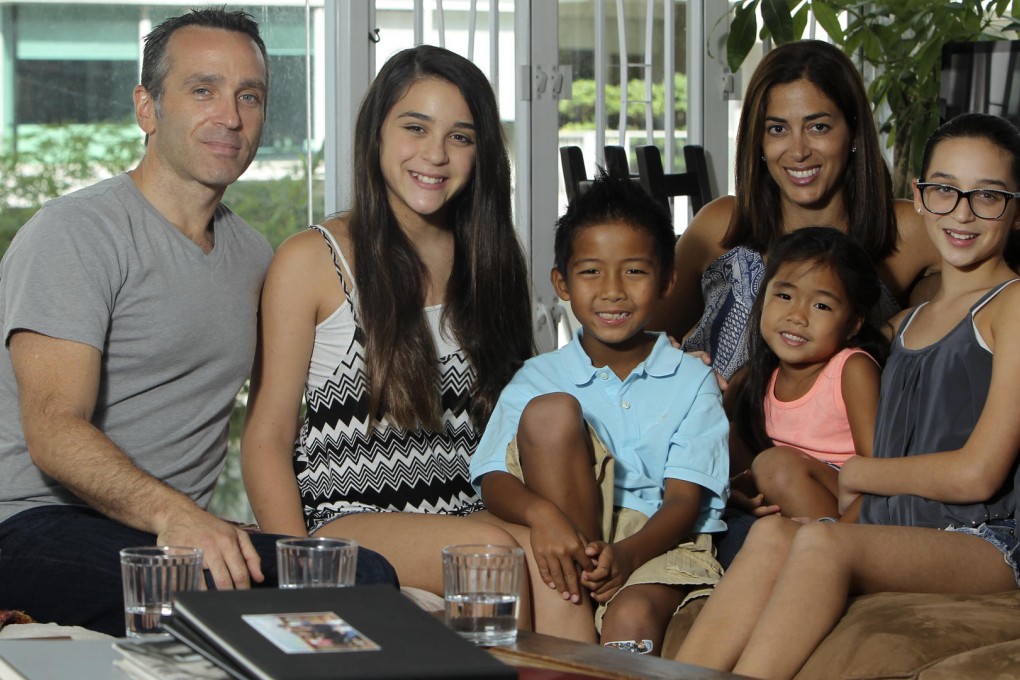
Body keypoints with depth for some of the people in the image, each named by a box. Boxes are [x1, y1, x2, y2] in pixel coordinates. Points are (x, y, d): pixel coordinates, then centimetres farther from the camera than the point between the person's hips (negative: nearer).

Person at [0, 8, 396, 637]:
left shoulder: (253, 255, 20)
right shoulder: (73, 233, -5)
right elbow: (54, 431, -18)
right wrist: (172, 512, -35)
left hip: (189, 532, 6)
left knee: (364, 574, -23)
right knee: (220, 586, -37)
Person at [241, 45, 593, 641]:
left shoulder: (490, 261, 17)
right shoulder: (313, 261, 3)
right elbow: (267, 440, -1)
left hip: (470, 510, 3)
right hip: (344, 519, -3)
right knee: (493, 547, -33)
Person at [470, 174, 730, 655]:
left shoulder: (692, 382, 8)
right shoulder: (539, 379, 11)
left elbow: (685, 500, -3)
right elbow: (494, 481, -4)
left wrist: (627, 553, -25)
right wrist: (541, 513, -29)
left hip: (658, 542, -2)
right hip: (573, 540, 2)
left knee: (634, 615, -37)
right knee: (551, 411, -22)